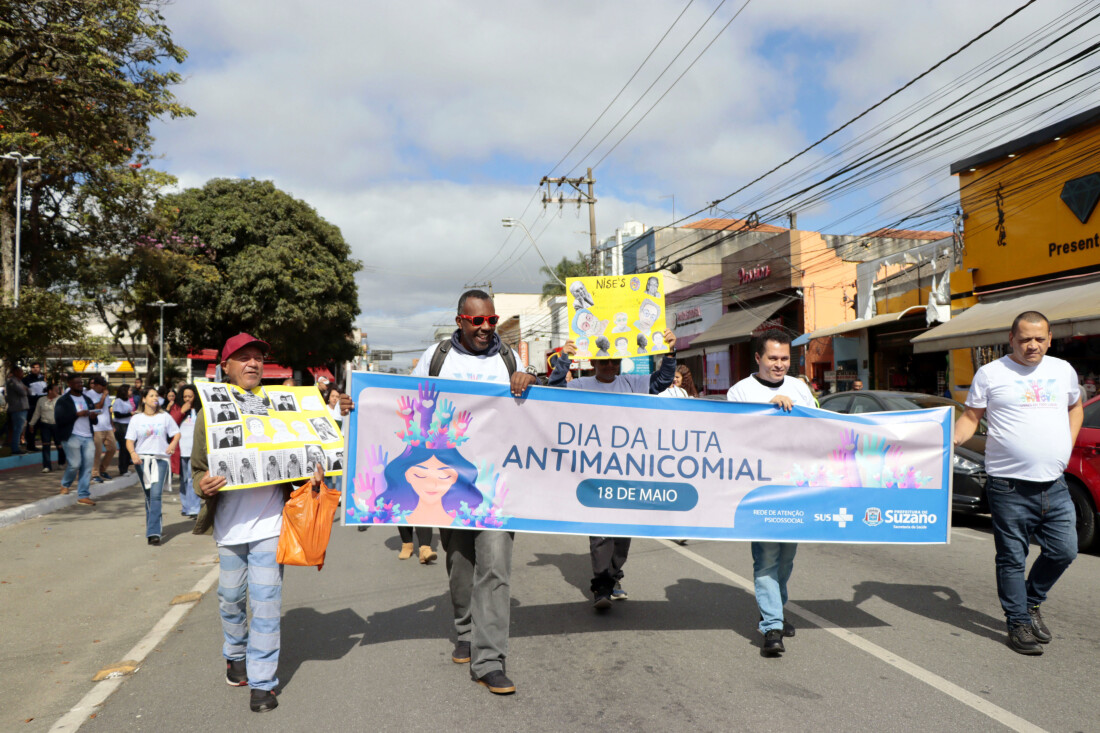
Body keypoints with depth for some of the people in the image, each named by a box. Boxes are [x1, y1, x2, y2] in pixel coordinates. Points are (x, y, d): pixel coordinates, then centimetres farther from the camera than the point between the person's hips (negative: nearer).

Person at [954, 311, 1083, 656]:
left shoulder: (1063, 370, 12)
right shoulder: (990, 373, -1)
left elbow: (1075, 407, 28)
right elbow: (971, 416, 2)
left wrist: (1068, 445, 15)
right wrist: (955, 438, -18)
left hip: (1055, 485, 4)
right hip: (1010, 485, -4)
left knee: (1064, 551, 5)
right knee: (1012, 559, 2)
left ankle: (1032, 602, 30)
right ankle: (1019, 623, 16)